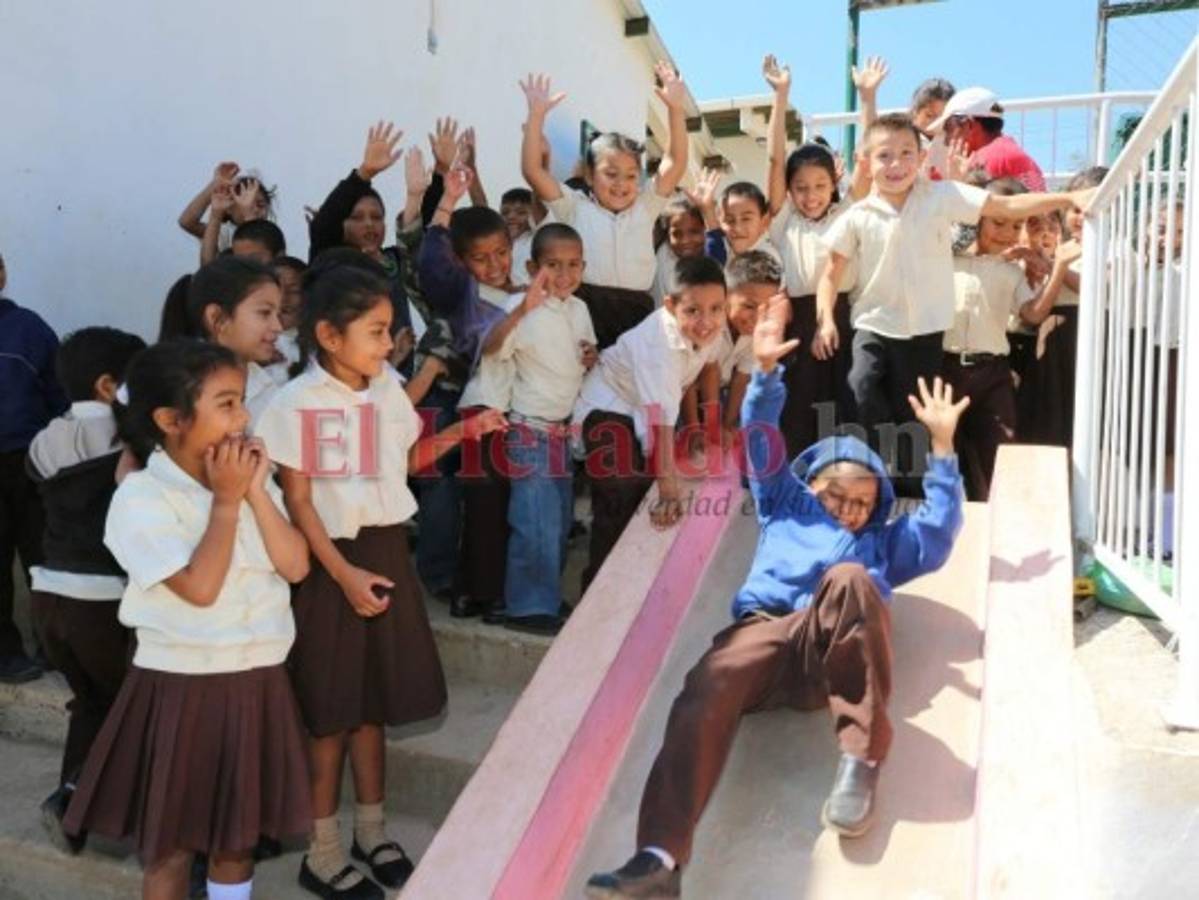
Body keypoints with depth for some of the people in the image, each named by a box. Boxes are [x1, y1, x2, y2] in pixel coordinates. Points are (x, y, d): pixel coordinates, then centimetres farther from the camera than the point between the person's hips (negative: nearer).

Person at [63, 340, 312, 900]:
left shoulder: (247, 478, 3)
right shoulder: (142, 496, -15)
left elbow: (296, 566, -5)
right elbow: (200, 587, -23)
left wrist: (256, 493, -12)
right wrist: (225, 501, -18)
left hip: (256, 680, 5)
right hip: (183, 686, -5)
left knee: (239, 834, 20)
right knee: (170, 845, 12)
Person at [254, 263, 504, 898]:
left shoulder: (388, 388, 4)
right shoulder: (296, 403, -14)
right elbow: (297, 502, -14)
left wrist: (463, 431, 5)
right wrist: (344, 573, -18)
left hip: (387, 548, 6)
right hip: (333, 561, -5)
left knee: (373, 699, 16)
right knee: (330, 708, 6)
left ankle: (371, 830, 33)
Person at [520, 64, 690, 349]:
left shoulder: (645, 206, 15)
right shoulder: (576, 207, 7)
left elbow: (676, 164, 7)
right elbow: (532, 170, 0)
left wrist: (676, 110, -2)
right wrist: (537, 115, -7)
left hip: (636, 310, 3)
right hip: (586, 308, -3)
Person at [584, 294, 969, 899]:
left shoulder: (880, 540, 36)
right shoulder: (786, 505, 35)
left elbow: (938, 533, 22)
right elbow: (762, 443, 27)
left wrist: (942, 446, 19)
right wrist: (766, 372, 15)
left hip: (836, 648, 0)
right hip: (763, 631, 0)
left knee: (850, 579, -34)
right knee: (708, 688, -34)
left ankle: (860, 756, -30)